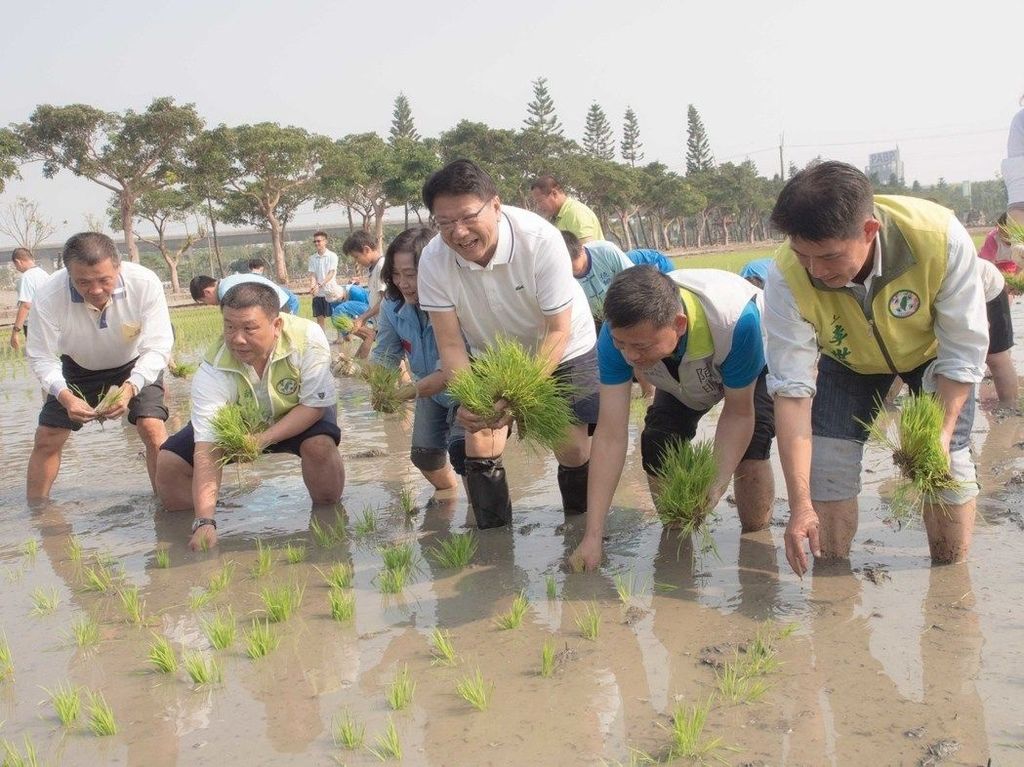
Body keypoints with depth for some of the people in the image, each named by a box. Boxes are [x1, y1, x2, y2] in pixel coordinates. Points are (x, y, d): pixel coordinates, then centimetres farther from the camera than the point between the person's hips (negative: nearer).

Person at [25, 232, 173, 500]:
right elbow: (42, 357, -23)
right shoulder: (48, 296, -32)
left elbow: (157, 347, -30)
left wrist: (130, 388, -46)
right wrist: (64, 396, -41)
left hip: (135, 367, -1)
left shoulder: (145, 283, -35)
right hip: (78, 369, 2)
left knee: (153, 430, -20)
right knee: (46, 438, 0)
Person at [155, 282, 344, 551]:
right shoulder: (212, 371, -34)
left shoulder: (308, 339, -36)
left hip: (300, 415, -1)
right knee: (168, 463, -14)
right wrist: (205, 522, -48)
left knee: (320, 445, -34)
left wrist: (266, 437, -39)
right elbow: (207, 451, -38)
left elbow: (315, 404, -25)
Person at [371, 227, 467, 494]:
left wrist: (408, 392, -48)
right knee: (423, 455, 13)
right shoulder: (393, 306, -18)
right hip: (432, 392, 7)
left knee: (461, 447, -28)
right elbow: (385, 357, -10)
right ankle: (448, 489, 47)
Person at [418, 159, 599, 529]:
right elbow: (451, 344, -18)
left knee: (572, 448, -7)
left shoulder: (541, 240, -33)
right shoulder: (433, 260, -25)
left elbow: (558, 330, -29)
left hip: (561, 350, -2)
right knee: (480, 445, -10)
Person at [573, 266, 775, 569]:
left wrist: (716, 485, -43)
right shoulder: (618, 332, -36)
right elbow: (610, 434, -36)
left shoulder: (735, 321, -47)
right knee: (657, 445, -14)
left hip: (757, 364, -3)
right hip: (683, 376, 3)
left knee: (749, 451, -23)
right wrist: (593, 537, -38)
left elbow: (738, 414, -30)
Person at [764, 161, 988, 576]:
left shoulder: (941, 238, -40)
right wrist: (800, 504, -36)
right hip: (849, 359, 1)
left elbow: (963, 352, -27)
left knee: (947, 465, -8)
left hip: (932, 351, 0)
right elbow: (792, 389, -34)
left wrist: (940, 434, -35)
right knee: (826, 466, -10)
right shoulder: (787, 278, -37)